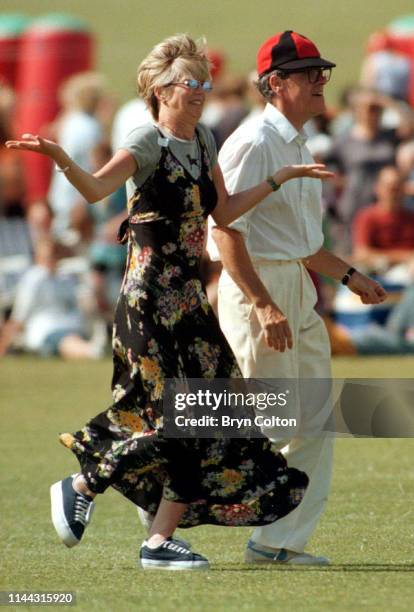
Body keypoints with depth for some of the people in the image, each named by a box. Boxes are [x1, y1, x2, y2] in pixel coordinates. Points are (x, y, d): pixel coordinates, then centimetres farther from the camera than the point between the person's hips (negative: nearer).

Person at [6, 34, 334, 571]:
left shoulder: (203, 142, 13)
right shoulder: (148, 142, -11)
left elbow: (223, 212, 17)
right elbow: (97, 188, -26)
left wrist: (281, 178, 18)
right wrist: (60, 159, -46)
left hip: (187, 295, 8)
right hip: (149, 294, -8)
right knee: (169, 415, -11)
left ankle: (161, 540, 6)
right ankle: (78, 489, 8)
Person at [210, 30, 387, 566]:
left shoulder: (298, 148, 16)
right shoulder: (253, 143, -14)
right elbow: (227, 231, -21)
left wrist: (349, 276, 21)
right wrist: (265, 307, -27)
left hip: (297, 291, 10)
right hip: (255, 287, -10)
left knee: (314, 420, 7)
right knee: (268, 422, -8)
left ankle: (280, 542, 11)